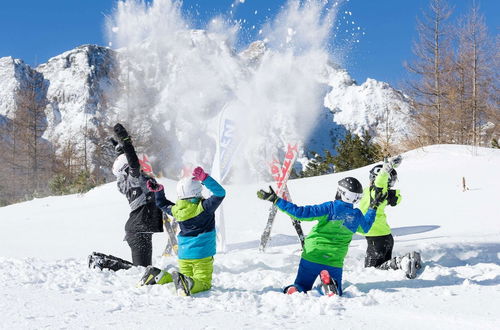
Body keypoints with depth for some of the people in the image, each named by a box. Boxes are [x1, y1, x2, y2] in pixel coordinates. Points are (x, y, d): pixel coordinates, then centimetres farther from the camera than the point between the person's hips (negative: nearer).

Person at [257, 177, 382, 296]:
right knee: (337, 294, 17)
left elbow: (301, 213, -17)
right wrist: (372, 209, 41)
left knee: (301, 286, 17)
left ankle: (293, 291, -19)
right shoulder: (357, 215, 0)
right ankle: (329, 283, -16)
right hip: (335, 262, 1)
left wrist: (276, 200, -14)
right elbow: (366, 227, 25)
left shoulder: (330, 208, -12)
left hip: (312, 257, -1)